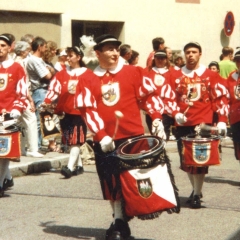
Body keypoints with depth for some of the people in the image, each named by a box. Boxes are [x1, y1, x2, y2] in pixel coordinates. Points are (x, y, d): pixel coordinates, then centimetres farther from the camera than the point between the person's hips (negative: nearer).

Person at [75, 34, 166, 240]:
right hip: (105, 140, 1)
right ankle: (118, 220, 17)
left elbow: (150, 95, 7)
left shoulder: (133, 72, 4)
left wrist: (157, 119, -6)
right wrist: (101, 135, -14)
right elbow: (88, 110, -3)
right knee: (111, 182, 6)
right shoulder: (88, 80, 4)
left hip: (133, 137, -1)